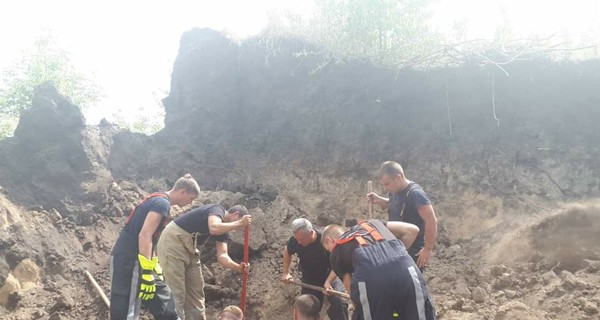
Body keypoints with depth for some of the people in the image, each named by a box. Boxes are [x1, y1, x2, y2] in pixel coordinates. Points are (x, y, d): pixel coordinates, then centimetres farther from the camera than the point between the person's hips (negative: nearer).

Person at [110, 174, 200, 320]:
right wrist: (147, 273, -24)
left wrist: (154, 266, 26)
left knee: (162, 299, 14)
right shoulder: (162, 203, -14)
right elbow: (144, 235, -23)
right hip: (129, 259, -10)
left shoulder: (157, 201, 16)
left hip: (131, 258, 10)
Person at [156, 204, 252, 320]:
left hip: (189, 249, 10)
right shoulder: (217, 210, -13)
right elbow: (214, 228, -35)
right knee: (177, 292, -9)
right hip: (173, 241, -10)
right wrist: (239, 223, -24)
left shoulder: (224, 229, 11)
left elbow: (222, 256, 2)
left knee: (196, 289, 11)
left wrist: (238, 267, -15)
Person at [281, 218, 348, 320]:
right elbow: (287, 252, 6)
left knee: (339, 303, -21)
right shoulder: (294, 241, -20)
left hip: (330, 276, -3)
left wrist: (328, 282, -35)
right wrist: (286, 272, 4)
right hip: (309, 281, 3)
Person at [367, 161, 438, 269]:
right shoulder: (395, 191, 2)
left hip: (413, 251, -9)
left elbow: (432, 222, -28)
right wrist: (379, 200, 3)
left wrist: (428, 249, -23)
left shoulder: (415, 194, -25)